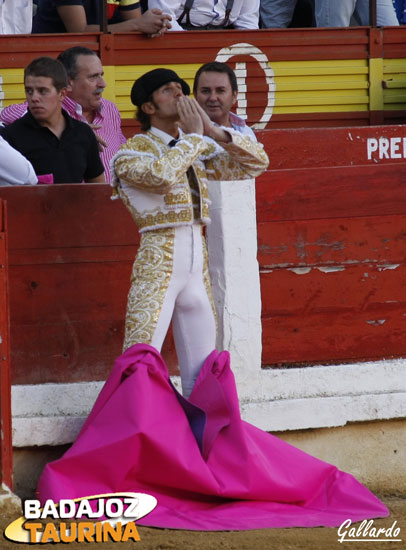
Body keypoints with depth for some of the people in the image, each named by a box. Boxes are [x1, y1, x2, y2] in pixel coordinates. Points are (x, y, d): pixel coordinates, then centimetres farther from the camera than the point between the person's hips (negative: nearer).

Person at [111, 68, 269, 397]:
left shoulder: (198, 154, 17)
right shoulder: (133, 151, 0)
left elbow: (258, 162, 13)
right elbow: (160, 175, -23)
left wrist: (214, 132, 1)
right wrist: (194, 136, -9)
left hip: (197, 263, 6)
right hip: (158, 262, -6)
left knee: (203, 372, 6)